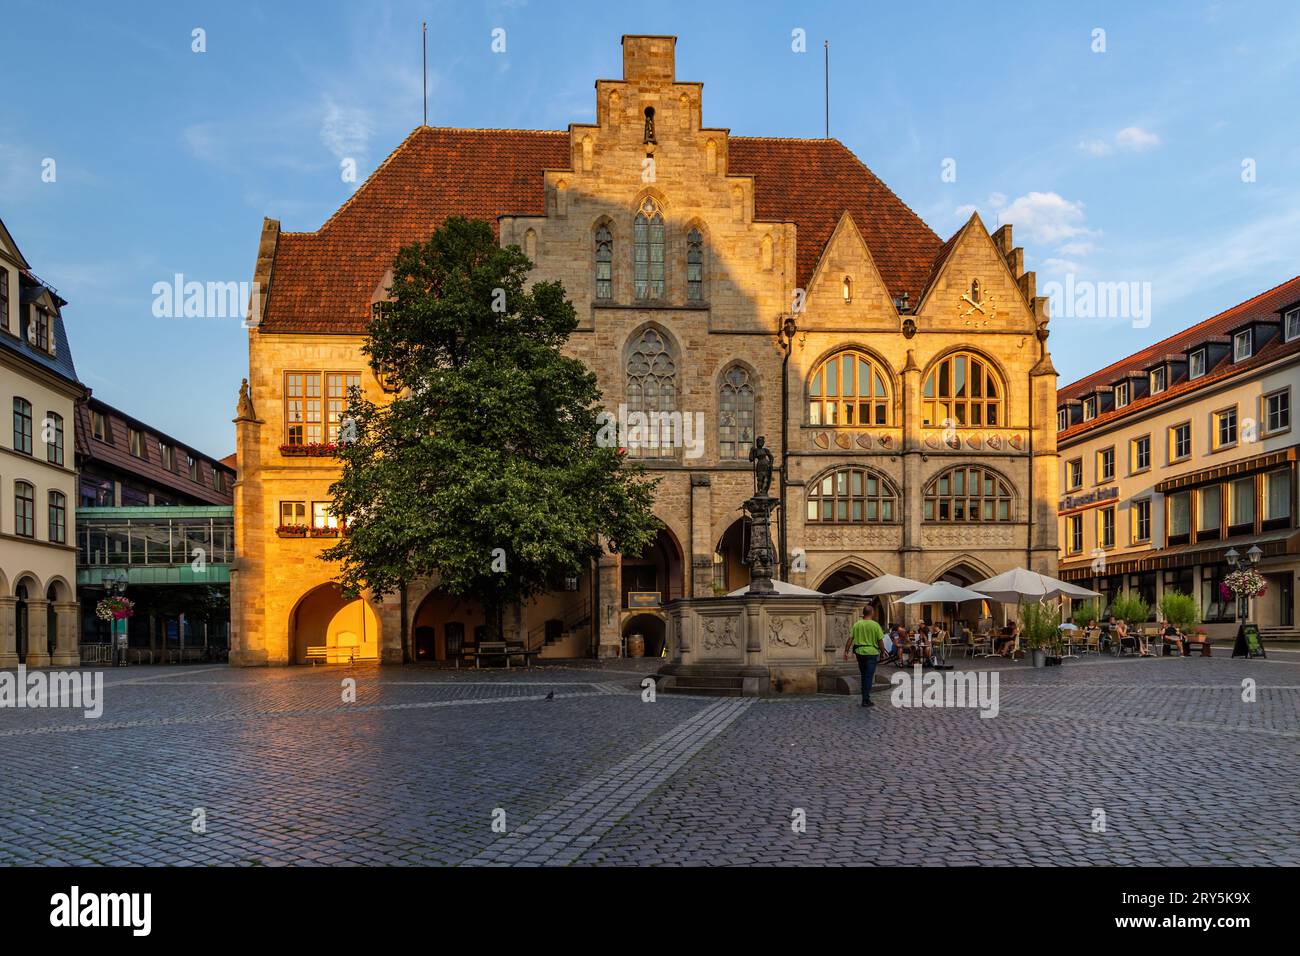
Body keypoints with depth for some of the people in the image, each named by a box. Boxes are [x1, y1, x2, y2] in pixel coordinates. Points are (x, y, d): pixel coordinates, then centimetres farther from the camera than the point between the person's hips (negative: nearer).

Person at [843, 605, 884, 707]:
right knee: (869, 677, -1)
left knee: (863, 675, 17)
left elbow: (850, 639, -2)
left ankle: (865, 697, 23)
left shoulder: (857, 625, 2)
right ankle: (866, 700, -4)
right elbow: (880, 641, -5)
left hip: (859, 652, 4)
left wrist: (846, 651, 2)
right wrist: (881, 651, 9)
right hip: (871, 653, -4)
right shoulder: (875, 625, -7)